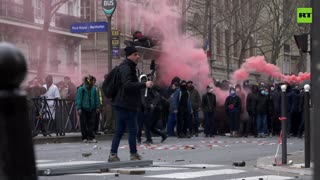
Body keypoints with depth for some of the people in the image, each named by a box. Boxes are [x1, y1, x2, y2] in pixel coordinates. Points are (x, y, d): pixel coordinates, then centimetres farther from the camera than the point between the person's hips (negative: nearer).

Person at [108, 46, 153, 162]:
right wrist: (144, 85, -27)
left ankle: (113, 155, 9)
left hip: (121, 104, 10)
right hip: (126, 105, -10)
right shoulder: (125, 68, -13)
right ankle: (134, 155, 1)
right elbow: (127, 85, -25)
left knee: (119, 131, 9)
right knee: (132, 130, -4)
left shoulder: (129, 67, 20)